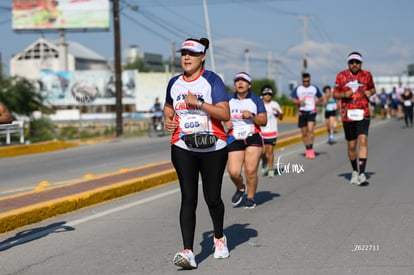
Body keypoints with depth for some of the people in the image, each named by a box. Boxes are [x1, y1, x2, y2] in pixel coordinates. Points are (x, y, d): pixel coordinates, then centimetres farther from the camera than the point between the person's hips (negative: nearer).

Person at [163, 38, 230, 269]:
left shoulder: (212, 80, -6)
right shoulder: (174, 83, 10)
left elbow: (225, 114, -14)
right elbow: (168, 107, 29)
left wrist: (199, 103, -23)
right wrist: (168, 119, 7)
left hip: (213, 148, -3)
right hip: (183, 148, 3)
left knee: (212, 198, 7)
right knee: (188, 198, -8)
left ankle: (219, 238, 36)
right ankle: (188, 252, -15)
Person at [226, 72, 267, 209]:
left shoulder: (256, 99, 5)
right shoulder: (228, 99, 9)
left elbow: (264, 121, 4)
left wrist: (252, 116, -14)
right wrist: (226, 123, -1)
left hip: (253, 138, -1)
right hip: (234, 140, 1)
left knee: (251, 171, -11)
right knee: (233, 172, -10)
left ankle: (250, 198, 11)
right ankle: (240, 188, 23)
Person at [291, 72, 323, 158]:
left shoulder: (314, 88, 10)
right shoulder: (297, 89, 6)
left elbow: (320, 98, 21)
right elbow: (293, 100, 3)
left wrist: (317, 101, -1)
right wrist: (300, 101, -17)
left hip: (312, 112, -1)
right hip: (302, 112, 1)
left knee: (310, 130, -19)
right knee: (304, 133, 4)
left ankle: (311, 149, -20)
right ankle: (308, 150, 18)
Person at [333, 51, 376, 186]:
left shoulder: (367, 75, 5)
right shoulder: (341, 76, 3)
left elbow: (373, 88, 21)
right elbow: (335, 94, 9)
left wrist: (370, 92, -2)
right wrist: (344, 94, -11)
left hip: (363, 114, -1)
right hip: (347, 115, 1)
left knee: (363, 141, -16)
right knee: (351, 146, 7)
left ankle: (362, 174, -19)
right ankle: (354, 171, 27)